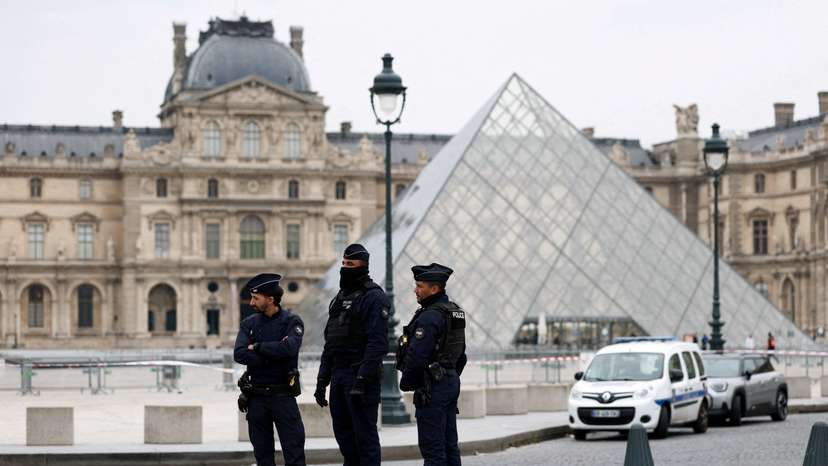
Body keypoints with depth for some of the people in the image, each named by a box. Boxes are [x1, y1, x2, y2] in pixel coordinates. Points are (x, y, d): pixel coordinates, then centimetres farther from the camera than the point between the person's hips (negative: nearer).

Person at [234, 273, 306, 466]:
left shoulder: (292, 321, -2)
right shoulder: (249, 324, 7)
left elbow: (289, 347, -22)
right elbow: (239, 354, -8)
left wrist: (257, 347, -11)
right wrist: (272, 355, -15)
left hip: (283, 395, -3)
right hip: (256, 397, 4)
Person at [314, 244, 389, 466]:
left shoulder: (374, 298, -9)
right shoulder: (340, 298, 18)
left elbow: (378, 343, -18)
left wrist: (362, 380, -23)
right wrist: (322, 380, 16)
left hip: (361, 375, -9)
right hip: (338, 375, 9)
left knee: (365, 433, -6)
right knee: (342, 431, 12)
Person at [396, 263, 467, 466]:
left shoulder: (429, 317, -18)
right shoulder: (455, 313, 14)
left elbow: (417, 356, -21)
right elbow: (461, 356, 20)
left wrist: (406, 382, -7)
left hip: (431, 388, -10)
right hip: (451, 384, 10)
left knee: (432, 448, -7)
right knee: (450, 445, 12)